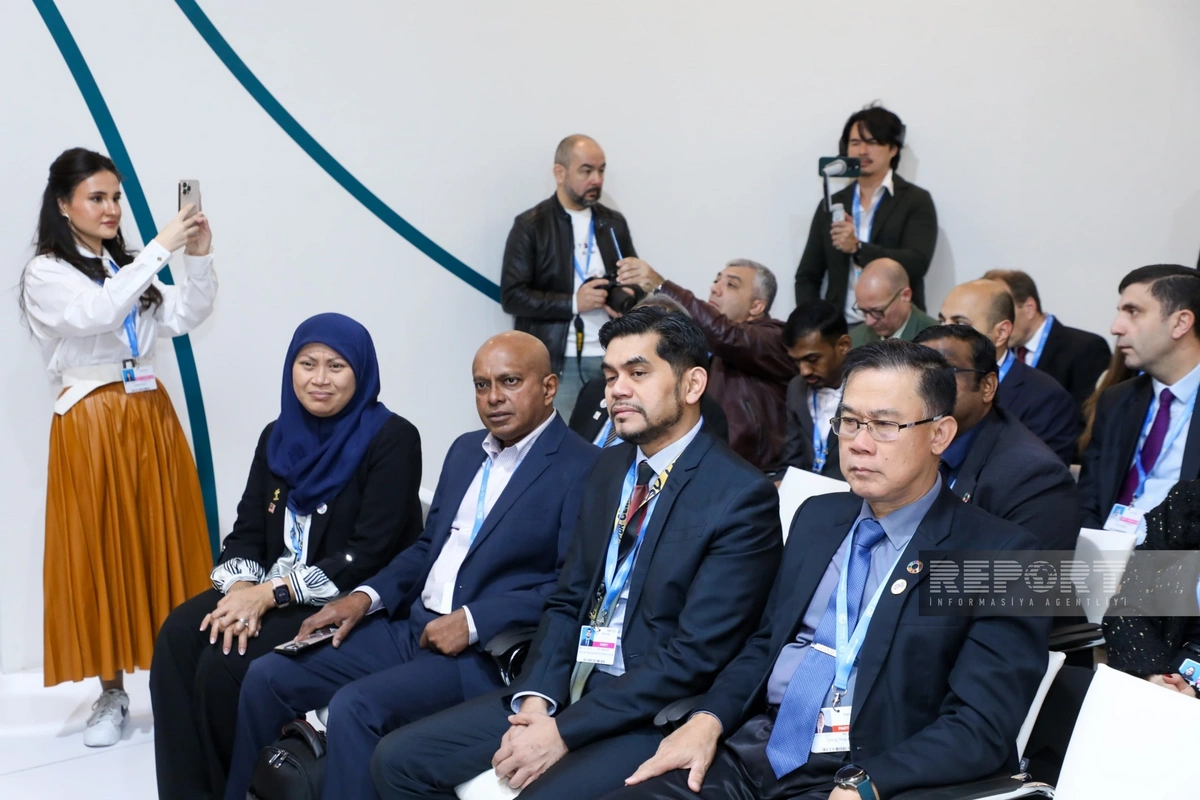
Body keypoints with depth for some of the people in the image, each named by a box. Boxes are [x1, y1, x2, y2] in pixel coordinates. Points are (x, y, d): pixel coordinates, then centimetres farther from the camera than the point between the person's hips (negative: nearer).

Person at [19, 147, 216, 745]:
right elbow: (96, 313, -21)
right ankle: (111, 692, 11)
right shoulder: (46, 274, -2)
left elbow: (185, 317, 3)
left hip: (152, 417, 5)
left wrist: (199, 257, -12)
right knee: (100, 554, 0)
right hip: (90, 425, -5)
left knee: (165, 549, 4)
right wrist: (160, 249, -23)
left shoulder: (129, 268, 15)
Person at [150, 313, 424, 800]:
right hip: (269, 593, 7)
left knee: (225, 661, -24)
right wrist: (242, 587, -14)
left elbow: (371, 551, -17)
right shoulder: (278, 437, 11)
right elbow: (247, 530, 9)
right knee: (179, 635, -19)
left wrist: (273, 592, -20)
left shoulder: (392, 439, -10)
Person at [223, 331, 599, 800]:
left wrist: (474, 622, -20)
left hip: (486, 652, -8)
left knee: (355, 707, -28)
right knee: (268, 676, -1)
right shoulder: (465, 450, 15)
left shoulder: (582, 468, -10)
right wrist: (367, 596, 5)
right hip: (412, 627, 8)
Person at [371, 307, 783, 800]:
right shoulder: (609, 469, 10)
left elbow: (695, 654, -18)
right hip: (568, 687, 7)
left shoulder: (743, 497, -14)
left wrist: (564, 732, -18)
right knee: (398, 760, -1)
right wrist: (536, 697, -7)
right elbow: (568, 602, 11)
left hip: (651, 717, -7)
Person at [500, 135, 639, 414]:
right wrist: (573, 302, -15)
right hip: (556, 364, -4)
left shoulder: (614, 223, 13)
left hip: (611, 359, 4)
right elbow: (512, 296, -6)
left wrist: (622, 298, -7)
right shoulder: (530, 225, -1)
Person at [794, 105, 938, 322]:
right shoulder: (832, 205, 14)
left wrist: (858, 248, -18)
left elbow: (916, 263, -10)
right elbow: (807, 276, 13)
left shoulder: (916, 201, 4)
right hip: (840, 328, 3)